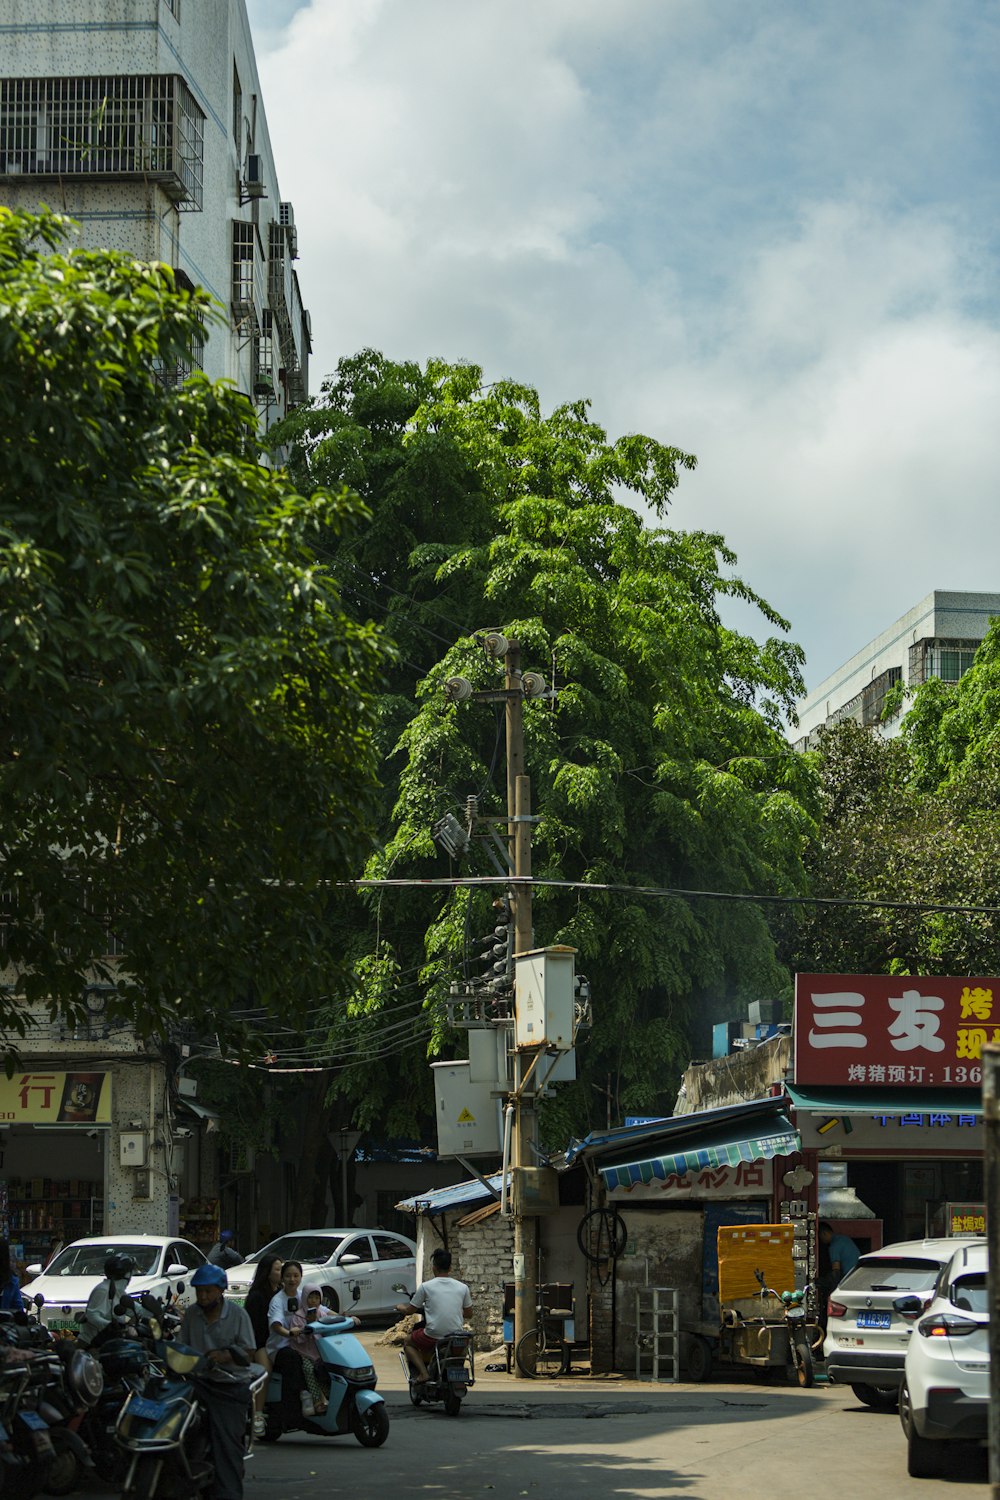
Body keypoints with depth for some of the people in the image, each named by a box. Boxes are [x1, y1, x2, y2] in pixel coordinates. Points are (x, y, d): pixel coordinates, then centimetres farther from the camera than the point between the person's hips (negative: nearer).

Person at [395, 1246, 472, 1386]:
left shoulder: (425, 1286, -6)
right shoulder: (462, 1287, 2)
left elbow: (410, 1309, 6)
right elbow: (468, 1313, 13)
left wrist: (399, 1307, 28)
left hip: (433, 1336, -4)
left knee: (408, 1344, 24)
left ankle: (423, 1372, 2)